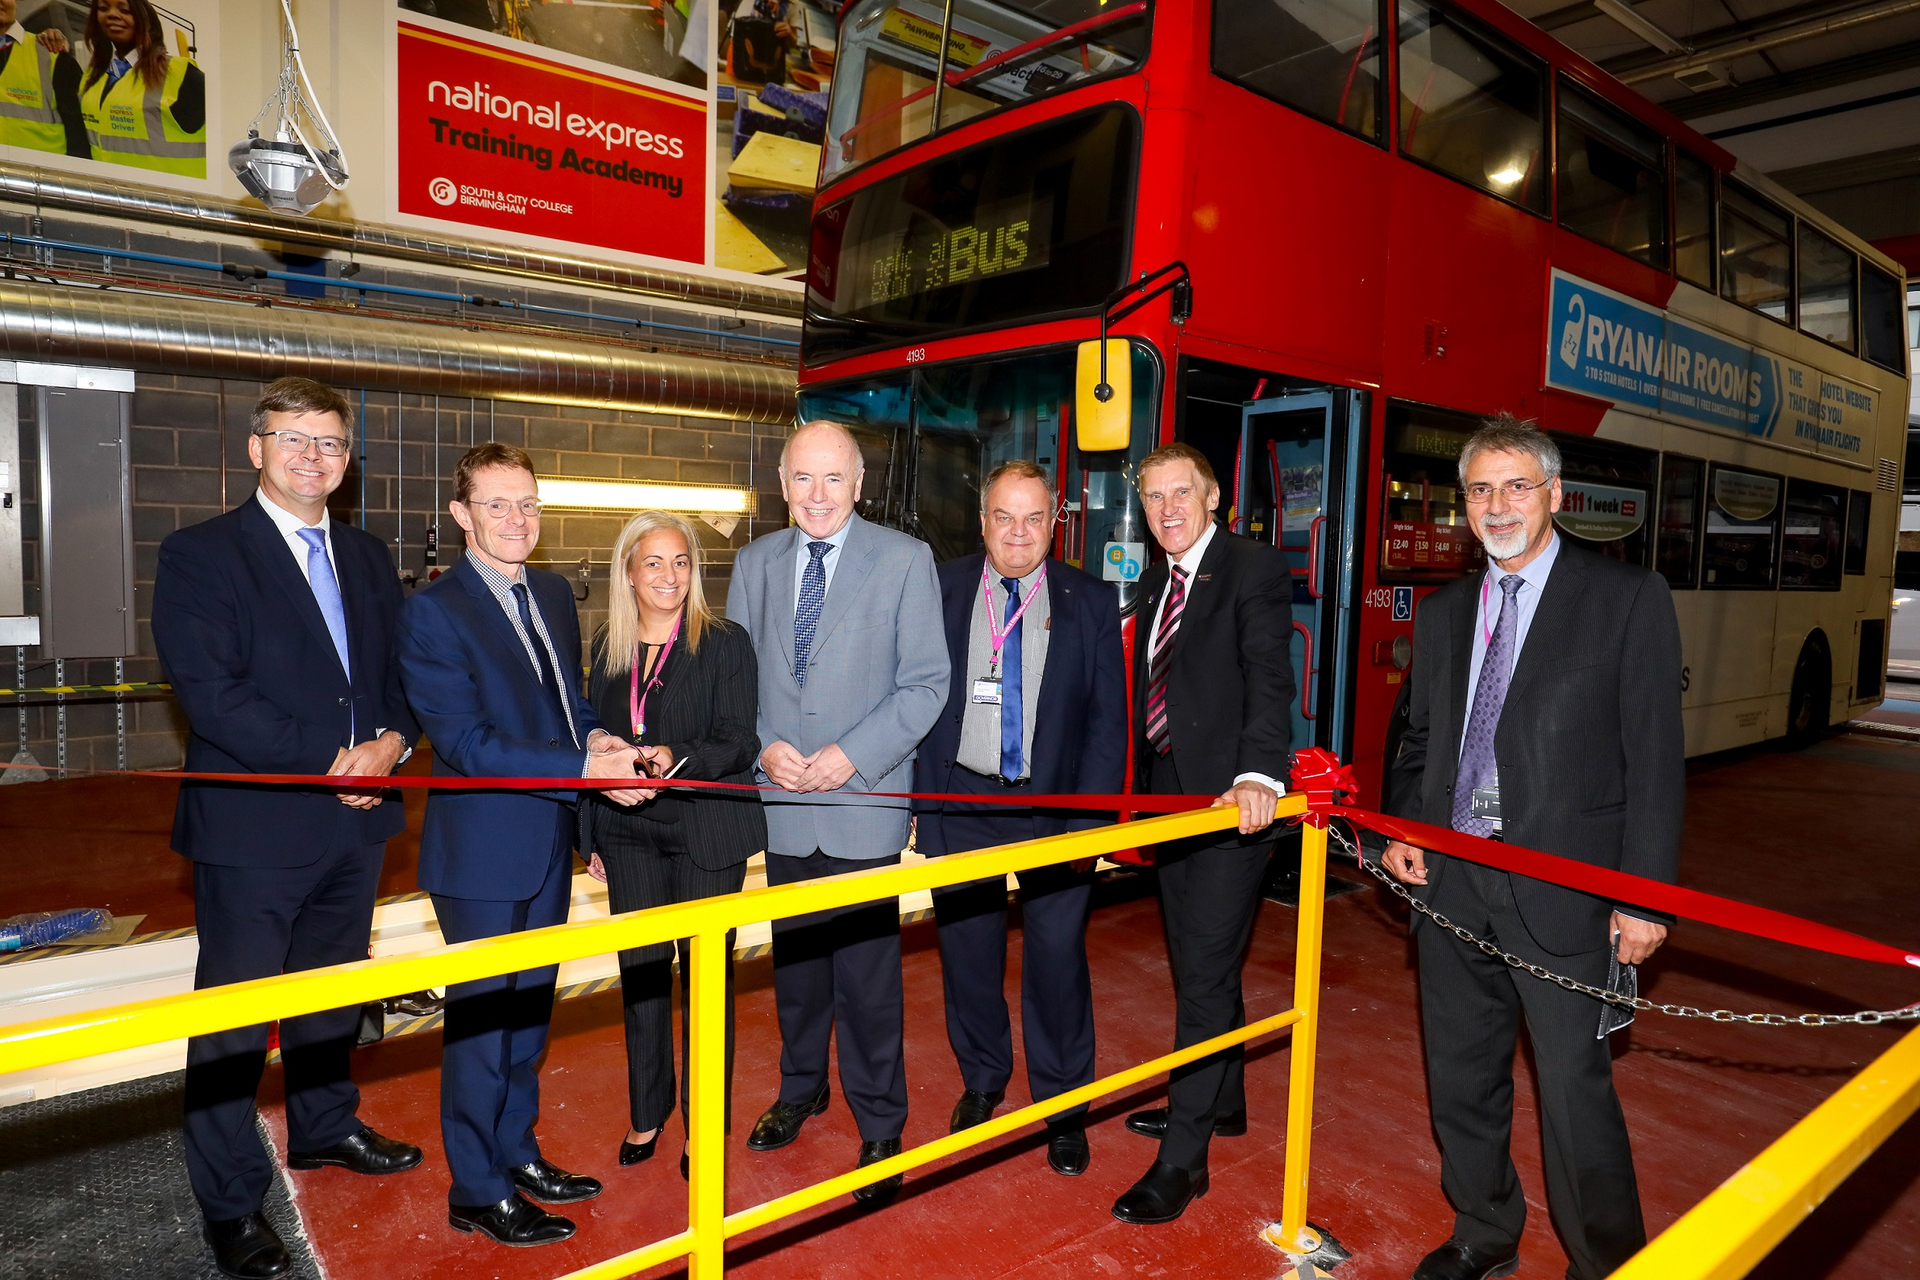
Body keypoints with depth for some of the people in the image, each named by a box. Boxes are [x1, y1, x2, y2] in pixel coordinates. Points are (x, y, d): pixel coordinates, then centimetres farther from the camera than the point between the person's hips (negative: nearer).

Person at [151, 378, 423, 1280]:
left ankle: (324, 1128, 43)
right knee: (234, 1018, 5)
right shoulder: (199, 556, -8)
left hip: (356, 820, 6)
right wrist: (333, 762, -19)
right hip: (254, 830, -6)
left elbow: (401, 672, 11)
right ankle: (230, 1203, 22)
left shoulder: (367, 557, 11)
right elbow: (211, 693, -17)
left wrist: (390, 743, -9)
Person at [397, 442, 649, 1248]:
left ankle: (516, 1153, 39)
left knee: (530, 1008, 20)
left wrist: (596, 736, -7)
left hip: (548, 841, 7)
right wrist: (585, 768, -27)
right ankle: (478, 1192, 26)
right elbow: (467, 744, -21)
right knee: (481, 1017, 7)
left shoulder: (554, 594, 7)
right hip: (483, 849, -7)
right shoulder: (434, 612, -16)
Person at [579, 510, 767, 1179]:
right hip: (629, 834, 4)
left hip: (704, 834, -4)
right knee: (640, 971, 13)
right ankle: (647, 1110, 32)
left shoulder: (725, 644, -7)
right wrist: (592, 836, 14)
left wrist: (677, 760, -29)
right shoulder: (610, 648, 8)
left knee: (704, 975, 5)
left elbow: (738, 743, -11)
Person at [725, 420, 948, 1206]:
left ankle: (879, 1125, 22)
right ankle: (800, 1089, 41)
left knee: (867, 970, 2)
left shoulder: (905, 560, -5)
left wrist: (852, 755, -16)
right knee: (794, 956, 18)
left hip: (864, 800, -4)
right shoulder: (754, 562, 7)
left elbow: (926, 683, -7)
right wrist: (765, 746, -8)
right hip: (782, 799, 4)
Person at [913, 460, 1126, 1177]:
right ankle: (981, 1081, 37)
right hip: (960, 801, 1)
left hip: (1055, 805, -1)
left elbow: (1108, 719, 0)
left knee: (1057, 956, 4)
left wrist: (1089, 815, -7)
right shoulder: (939, 592, 2)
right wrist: (919, 792, -3)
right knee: (967, 951, 13)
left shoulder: (1089, 602, 1)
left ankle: (1062, 1105, 26)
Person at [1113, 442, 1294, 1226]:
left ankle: (1183, 1157, 5)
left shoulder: (1254, 570, -10)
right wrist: (1138, 791, 16)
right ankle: (1221, 1102, 38)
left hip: (1234, 799, -8)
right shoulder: (1154, 585, 14)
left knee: (1205, 973, -4)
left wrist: (1258, 775, -36)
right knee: (1198, 966, 19)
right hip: (1170, 797, 8)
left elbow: (1270, 681, -22)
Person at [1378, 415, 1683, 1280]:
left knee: (1575, 1095, 1)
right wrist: (1402, 829, 1)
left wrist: (1644, 893, -9)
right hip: (1450, 883, 5)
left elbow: (1654, 755, -5)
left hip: (1562, 893, -5)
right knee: (1460, 1082, 16)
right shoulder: (1443, 612, 12)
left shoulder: (1629, 598, -3)